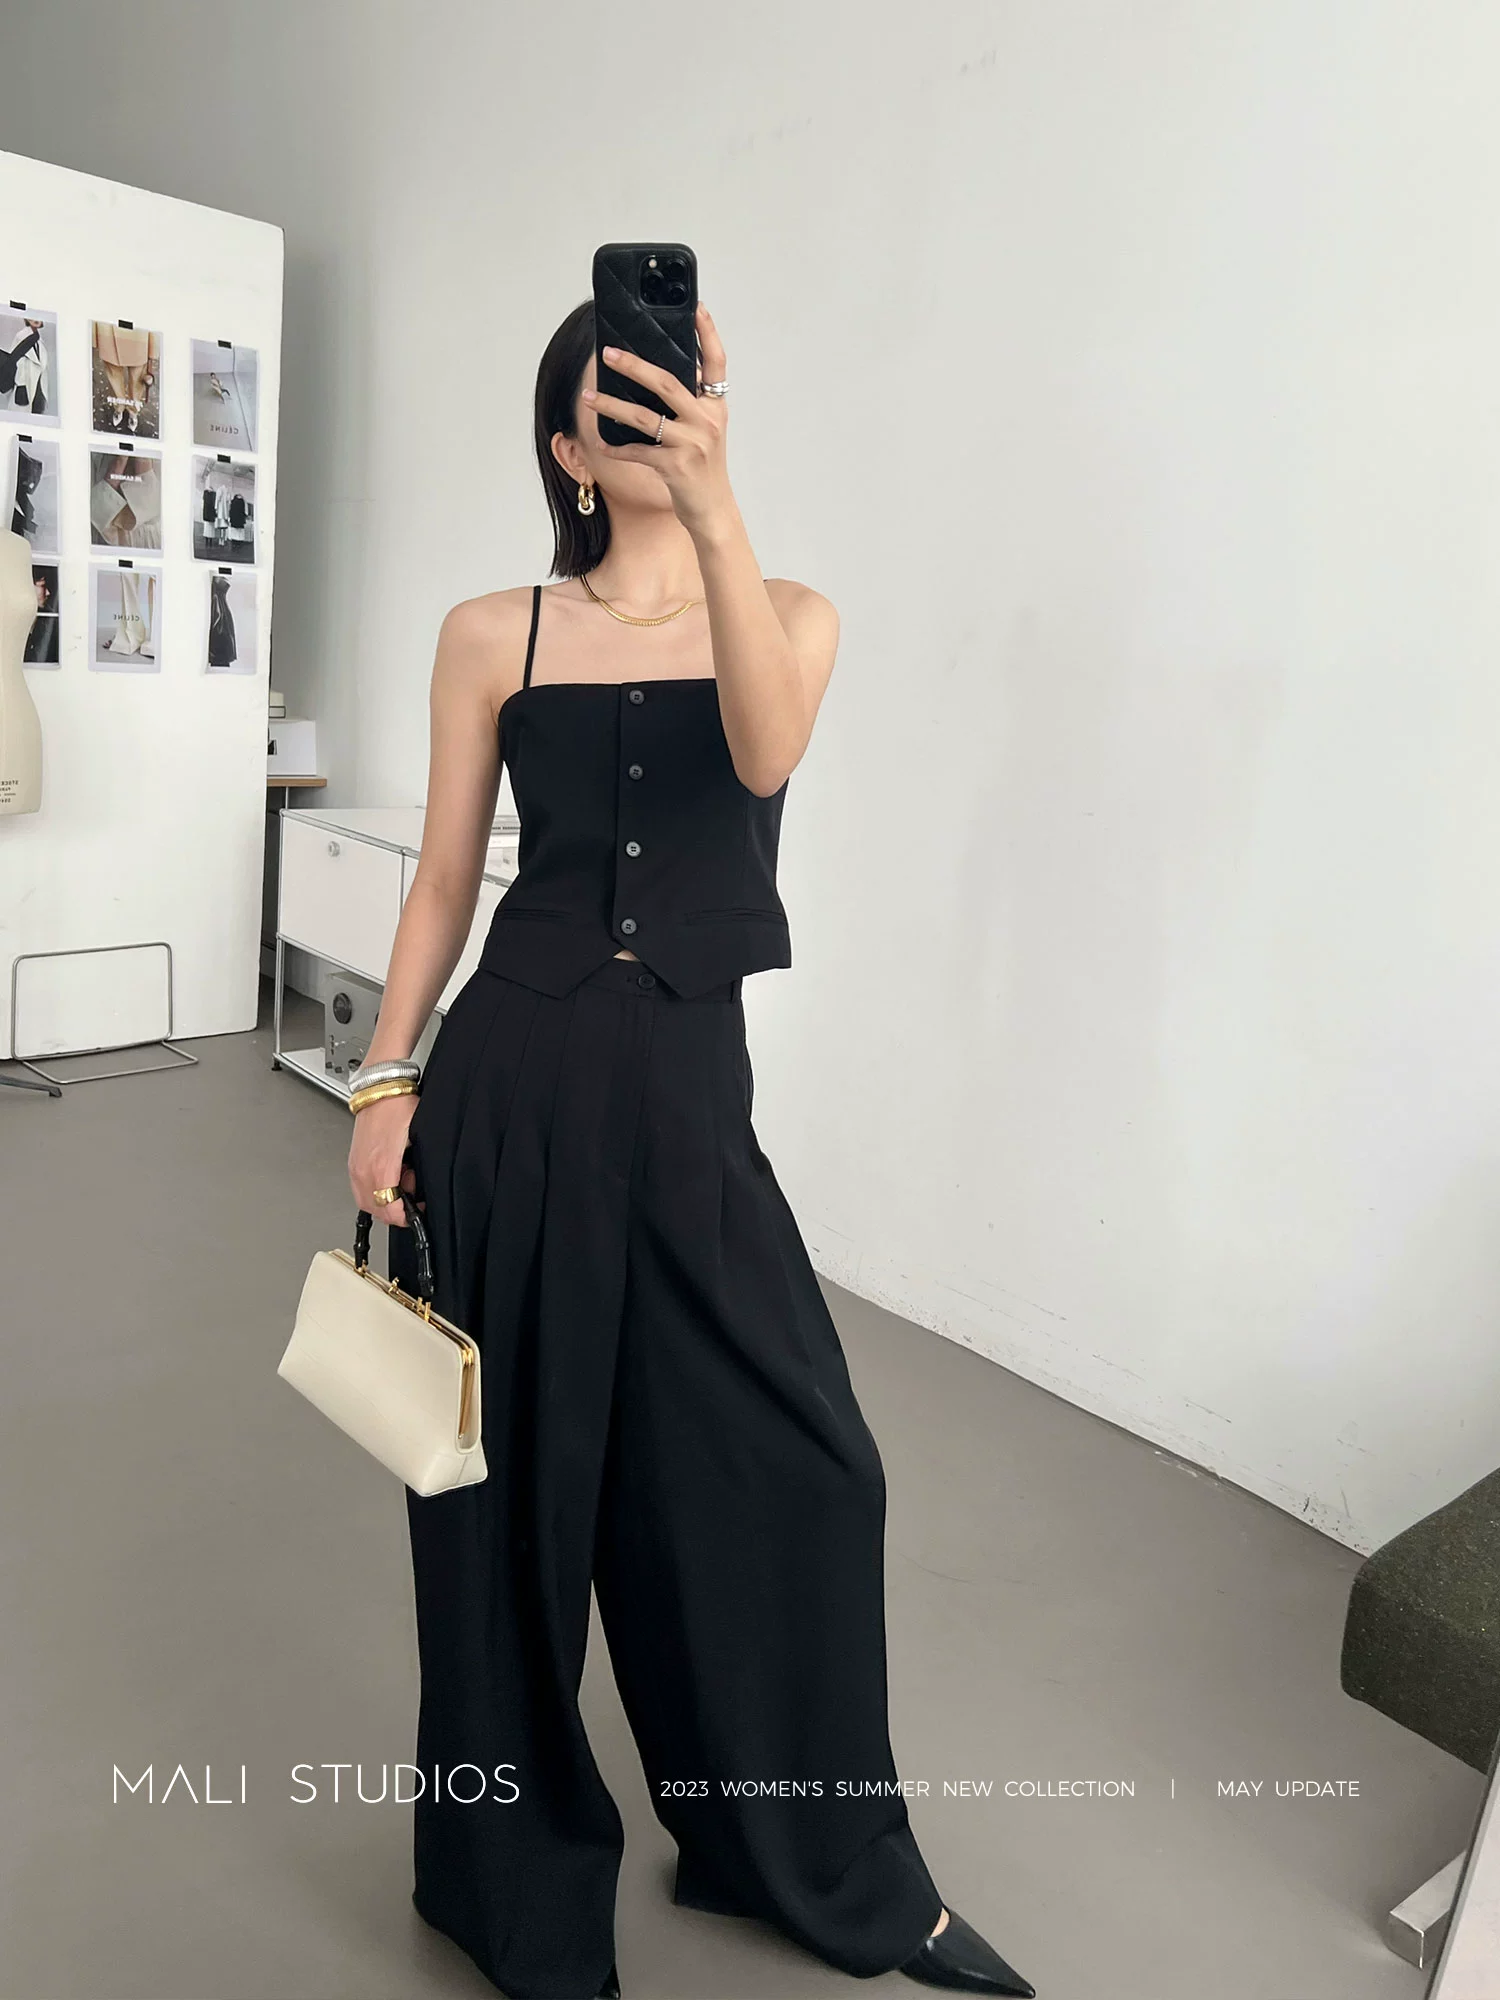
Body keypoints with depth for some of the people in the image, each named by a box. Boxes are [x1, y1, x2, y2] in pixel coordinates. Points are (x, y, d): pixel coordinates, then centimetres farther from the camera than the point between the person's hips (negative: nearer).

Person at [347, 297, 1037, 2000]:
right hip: (512, 1075, 0)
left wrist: (711, 502, -29)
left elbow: (763, 755, -18)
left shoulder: (791, 615, 5)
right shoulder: (493, 637, 3)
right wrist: (386, 1085, 1)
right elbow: (445, 877, 6)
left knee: (799, 1464, 4)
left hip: (686, 1086, 1)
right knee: (515, 1471, 10)